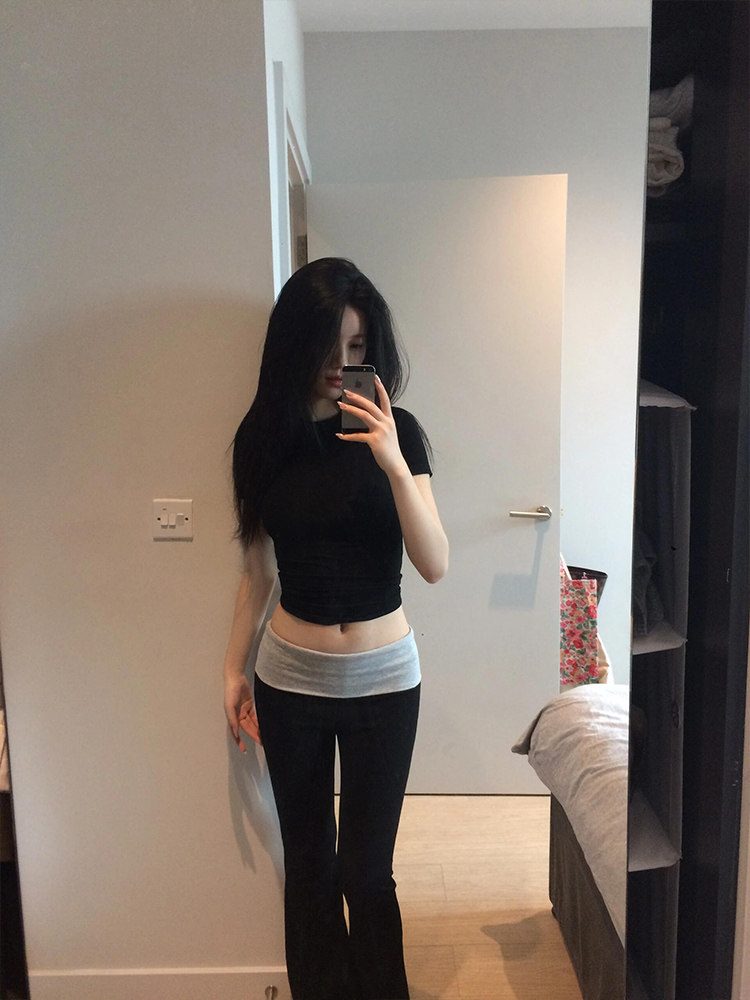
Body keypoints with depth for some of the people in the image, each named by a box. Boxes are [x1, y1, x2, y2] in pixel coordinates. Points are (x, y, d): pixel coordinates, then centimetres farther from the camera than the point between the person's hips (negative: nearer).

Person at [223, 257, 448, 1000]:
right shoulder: (265, 435, -2)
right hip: (289, 678, 2)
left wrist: (394, 465, -28)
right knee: (307, 861, 16)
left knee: (366, 868, 8)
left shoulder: (395, 432, -8)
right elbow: (258, 568, 6)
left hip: (382, 679, -2)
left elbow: (435, 566, -16)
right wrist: (233, 669, 8)